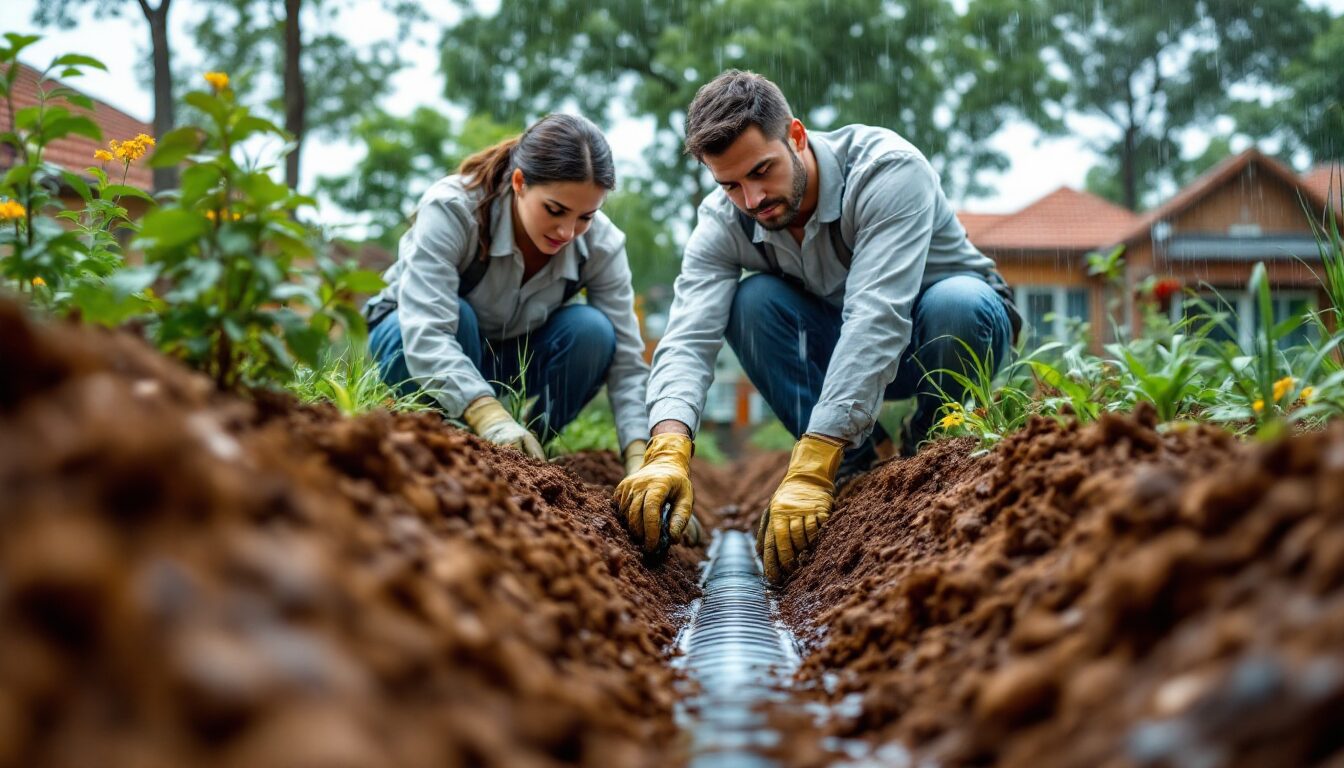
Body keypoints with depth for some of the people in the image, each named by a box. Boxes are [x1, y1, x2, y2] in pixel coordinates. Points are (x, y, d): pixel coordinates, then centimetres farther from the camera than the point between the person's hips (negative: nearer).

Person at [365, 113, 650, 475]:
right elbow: (425, 334, -43)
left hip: (510, 360, 3)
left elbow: (626, 362, -22)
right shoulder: (452, 208, -33)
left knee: (591, 330, -25)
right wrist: (488, 414, -57)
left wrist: (639, 459, -37)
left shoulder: (600, 244, -22)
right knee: (457, 315, -36)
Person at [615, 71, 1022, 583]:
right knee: (752, 301, -25)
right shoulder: (724, 222, -18)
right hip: (838, 345, 3)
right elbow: (688, 339, -29)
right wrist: (668, 451, -51)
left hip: (954, 332, -3)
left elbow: (876, 321, -43)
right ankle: (853, 467, -14)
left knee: (955, 303, -38)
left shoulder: (888, 170, -32)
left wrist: (809, 471, -52)